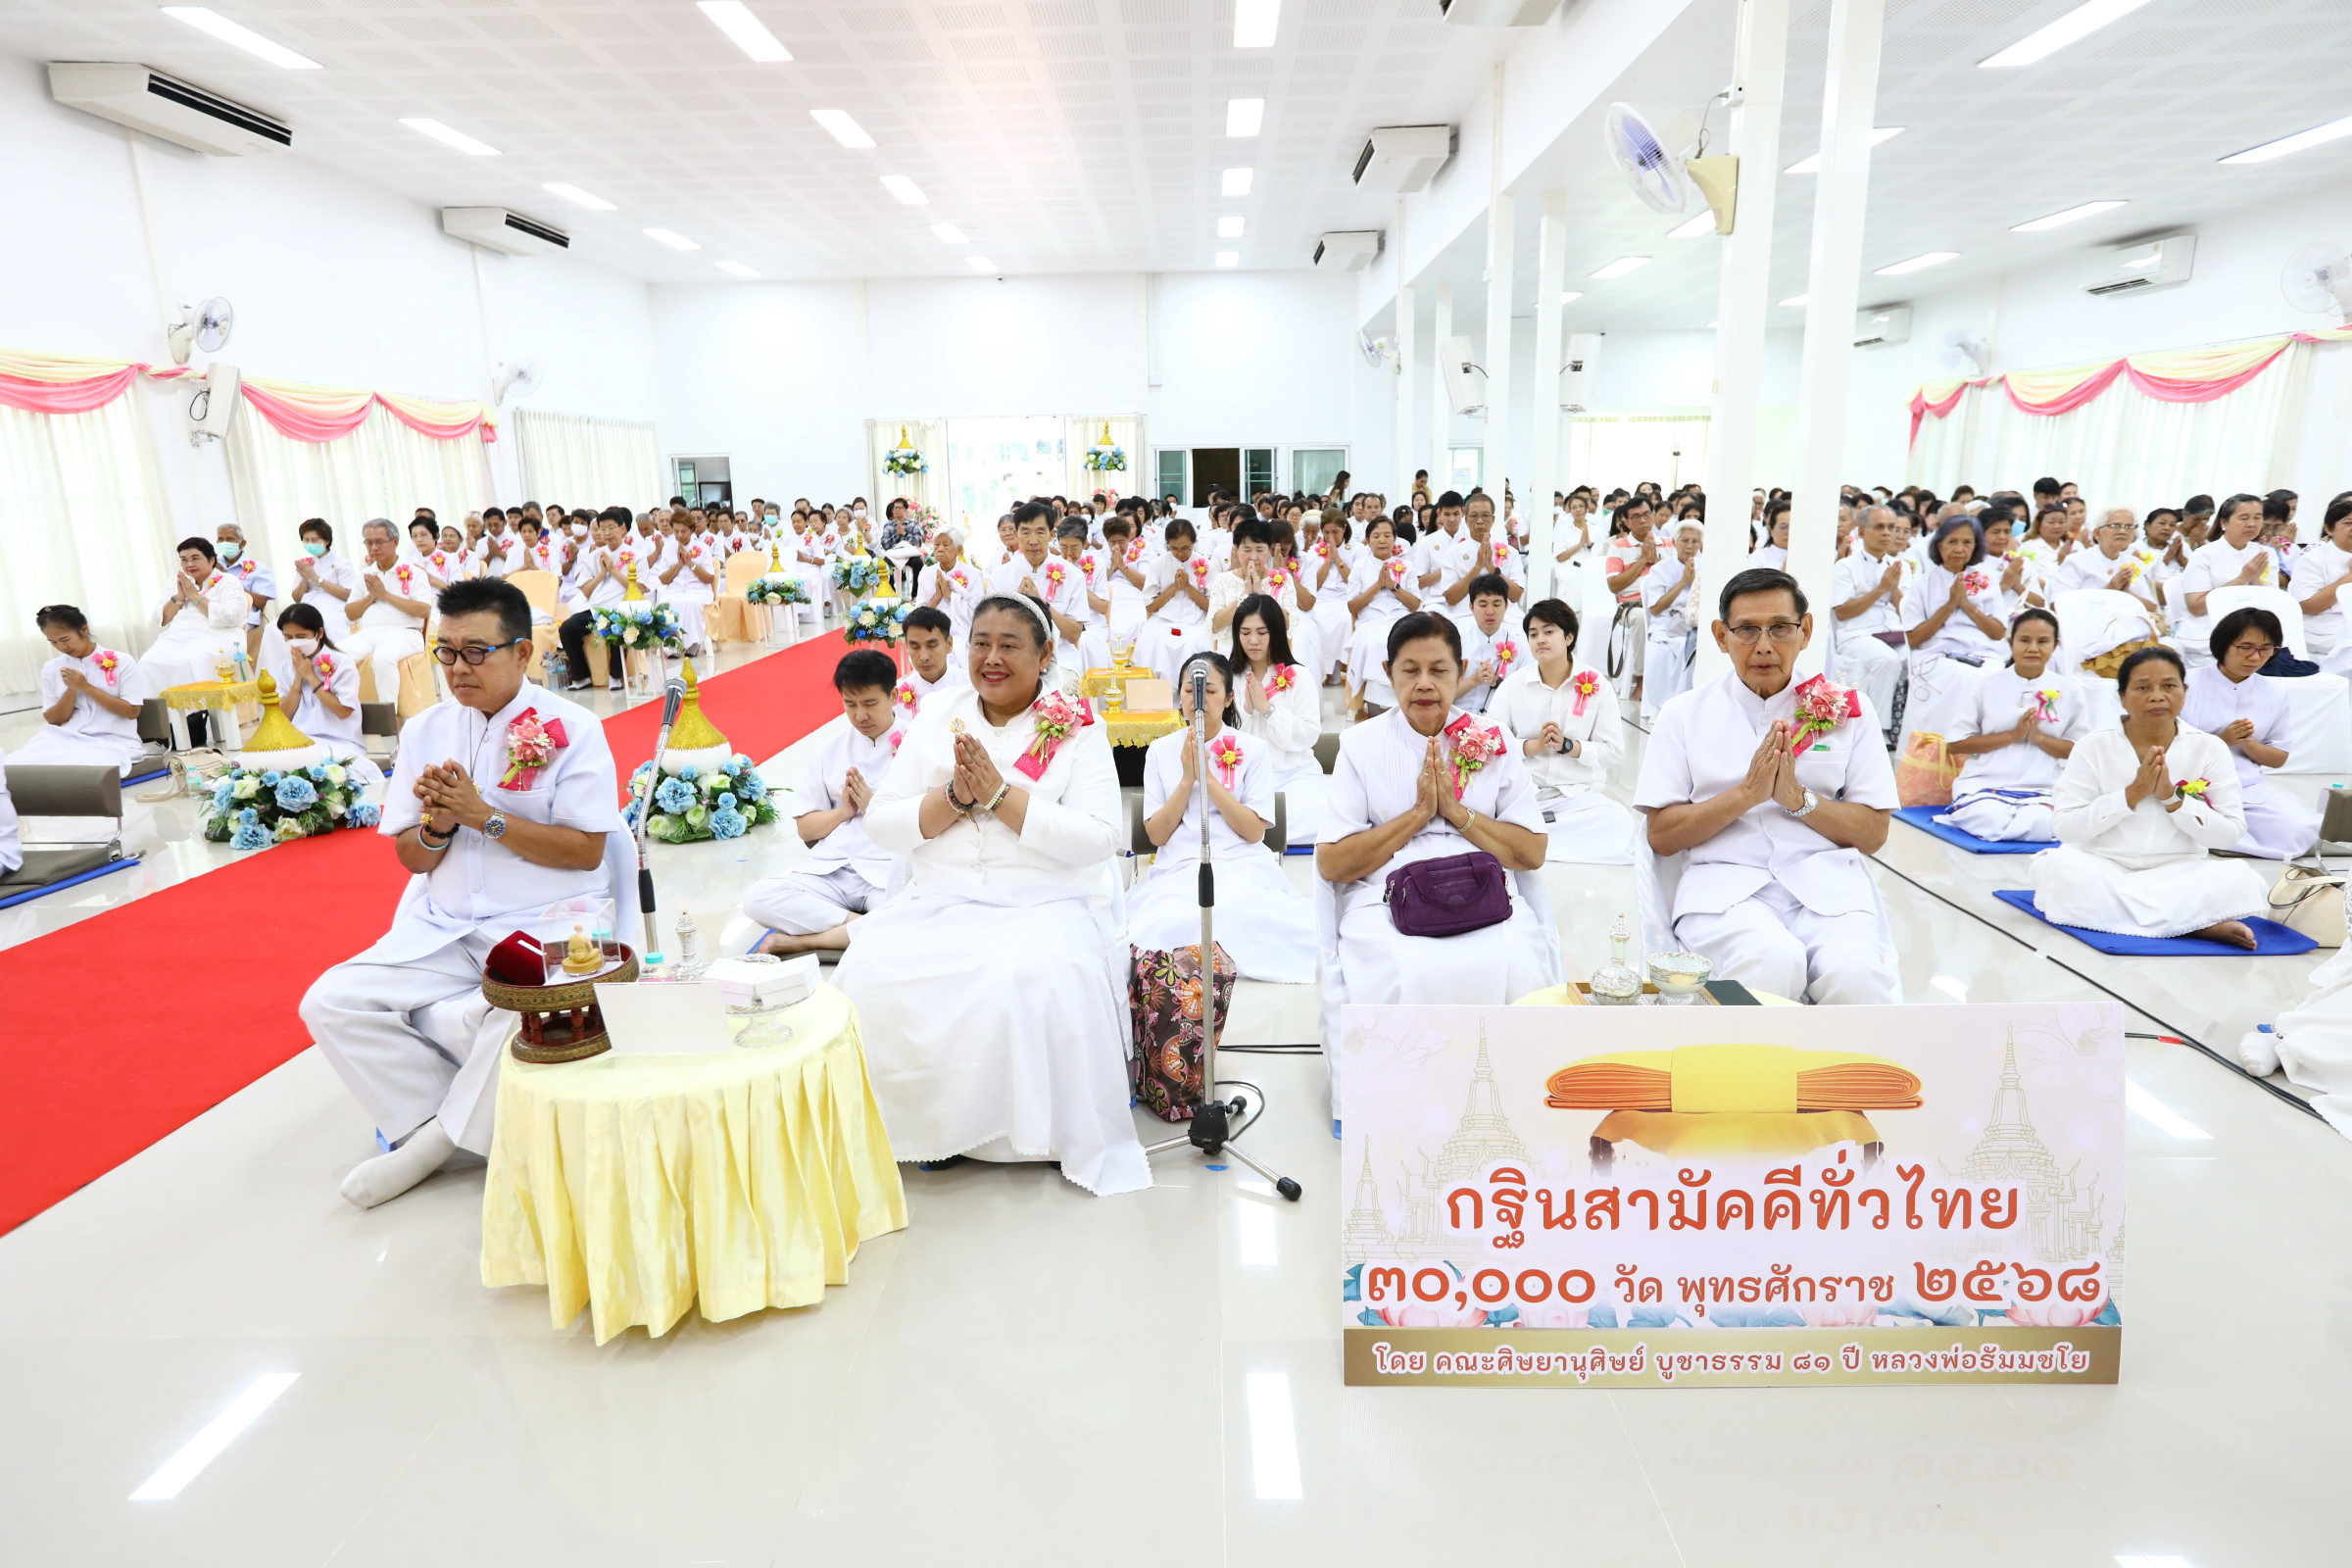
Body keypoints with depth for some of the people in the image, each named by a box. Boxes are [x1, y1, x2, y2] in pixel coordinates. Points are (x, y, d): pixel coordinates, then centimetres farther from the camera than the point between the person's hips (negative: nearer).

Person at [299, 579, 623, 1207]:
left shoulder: (571, 728, -5)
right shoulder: (425, 730, 10)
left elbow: (585, 850, -12)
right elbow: (411, 858, 11)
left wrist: (482, 816, -17)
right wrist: (437, 826, -13)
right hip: (443, 930, 6)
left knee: (517, 1017, -34)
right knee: (331, 1003, -12)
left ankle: (435, 1138, -5)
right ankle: (463, 1119, -5)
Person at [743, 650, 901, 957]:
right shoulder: (831, 745, 13)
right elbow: (804, 828, 15)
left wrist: (874, 808, -8)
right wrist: (842, 812, -3)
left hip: (888, 872, -3)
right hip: (830, 870, 3)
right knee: (758, 898, -23)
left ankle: (797, 941, -22)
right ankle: (859, 925, -20)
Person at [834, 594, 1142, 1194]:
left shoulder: (1077, 729, 2)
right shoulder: (938, 717, 13)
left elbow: (1101, 838, -11)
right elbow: (880, 824, 7)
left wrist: (1001, 793, -14)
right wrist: (954, 797, -10)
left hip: (1042, 907, -3)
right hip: (935, 902, 3)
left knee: (1032, 979, -34)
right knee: (869, 973, -24)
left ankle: (1072, 1137, -9)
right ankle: (918, 1122, -1)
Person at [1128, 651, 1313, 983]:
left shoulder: (1253, 750, 7)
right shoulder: (1160, 751, 12)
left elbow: (1253, 831, -3)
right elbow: (1156, 835, 6)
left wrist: (1207, 777, -9)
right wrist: (1187, 780, -6)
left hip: (1240, 864, -1)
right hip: (1178, 868, 2)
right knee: (1162, 925, -34)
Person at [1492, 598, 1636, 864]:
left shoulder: (1597, 685, 3)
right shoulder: (1513, 683, 4)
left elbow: (1613, 751, 0)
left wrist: (1567, 746, -15)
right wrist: (1534, 745, -16)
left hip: (1576, 796, 2)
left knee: (1620, 821, -32)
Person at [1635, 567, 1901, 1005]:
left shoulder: (1847, 709, 12)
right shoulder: (1685, 714, 8)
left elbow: (1873, 834, 9)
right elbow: (1660, 836, 2)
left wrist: (1797, 798, -9)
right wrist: (1746, 793, -10)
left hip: (1827, 882, 2)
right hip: (1725, 880, -1)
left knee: (1856, 973, -31)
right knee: (1772, 962, -34)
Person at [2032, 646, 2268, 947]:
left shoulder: (2210, 749, 3)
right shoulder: (2094, 746, -2)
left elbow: (2230, 833, -1)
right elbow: (2066, 828, -9)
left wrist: (2171, 798, -14)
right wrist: (2132, 794, -17)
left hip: (2178, 873, 0)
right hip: (2100, 868, 0)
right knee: (2056, 866, -34)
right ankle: (2197, 923, -26)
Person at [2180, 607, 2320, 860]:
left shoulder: (2275, 693, 10)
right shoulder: (2189, 685, -3)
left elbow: (2279, 758, 13)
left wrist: (2248, 743, -9)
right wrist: (2222, 740, -16)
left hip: (2251, 789, 4)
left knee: (2298, 833, -23)